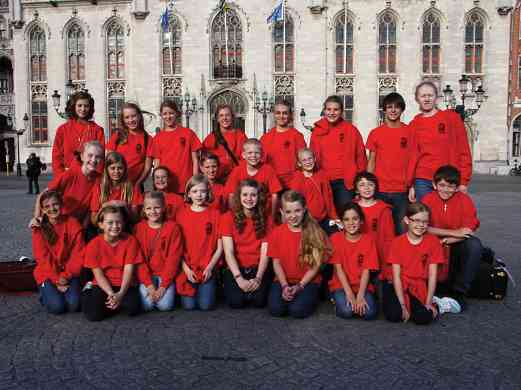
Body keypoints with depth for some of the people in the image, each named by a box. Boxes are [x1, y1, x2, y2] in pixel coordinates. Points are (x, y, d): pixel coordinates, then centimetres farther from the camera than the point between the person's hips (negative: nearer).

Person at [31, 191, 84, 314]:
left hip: (69, 273, 0)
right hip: (48, 275, 0)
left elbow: (78, 254, -5)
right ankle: (46, 293, 13)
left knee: (74, 304, -20)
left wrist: (66, 276, -13)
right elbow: (43, 258, -7)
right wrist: (57, 281, -13)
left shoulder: (72, 224, -4)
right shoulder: (39, 229, -4)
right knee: (56, 306, -19)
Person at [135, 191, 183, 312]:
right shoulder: (139, 228, -1)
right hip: (146, 274, 1)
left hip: (166, 274, -1)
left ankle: (168, 290, 14)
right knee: (147, 305, -17)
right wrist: (149, 284, -12)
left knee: (165, 305, -18)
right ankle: (148, 288, 14)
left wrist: (163, 285, -13)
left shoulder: (173, 227, -7)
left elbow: (173, 257, -9)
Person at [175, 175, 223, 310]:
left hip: (207, 268, 0)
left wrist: (210, 267, -8)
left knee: (206, 305, -12)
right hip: (187, 268, 0)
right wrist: (186, 269, -8)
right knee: (189, 305, -12)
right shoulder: (182, 215, 3)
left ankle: (207, 287, 19)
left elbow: (219, 247, 1)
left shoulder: (215, 214, 2)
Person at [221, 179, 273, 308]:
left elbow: (265, 253, -4)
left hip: (257, 268, 1)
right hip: (235, 268, -1)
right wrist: (239, 278, -20)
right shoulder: (228, 217, -3)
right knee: (236, 301, -24)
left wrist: (258, 278, -19)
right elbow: (228, 252, -10)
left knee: (259, 300, -23)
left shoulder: (265, 220, 3)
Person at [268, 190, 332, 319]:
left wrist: (299, 286, -15)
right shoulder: (276, 233, 0)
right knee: (276, 309, -22)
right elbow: (276, 263, 1)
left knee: (298, 310, -26)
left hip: (308, 281, -2)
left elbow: (316, 265, -7)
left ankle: (310, 296, 6)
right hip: (284, 280, 2)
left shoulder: (315, 233, -7)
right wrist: (285, 286, -12)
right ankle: (286, 293, 9)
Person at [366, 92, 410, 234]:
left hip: (402, 190, 0)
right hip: (380, 190, 1)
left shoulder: (409, 132, 3)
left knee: (402, 229, 2)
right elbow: (371, 161, 8)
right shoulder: (375, 133, 5)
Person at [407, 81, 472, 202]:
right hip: (422, 181, 1)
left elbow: (464, 150, 2)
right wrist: (411, 184, 4)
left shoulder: (451, 117, 3)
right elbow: (412, 155, 8)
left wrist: (463, 180, -4)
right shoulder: (414, 124, 8)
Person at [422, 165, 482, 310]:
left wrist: (444, 241, -25)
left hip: (456, 247, 1)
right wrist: (453, 232, -22)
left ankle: (458, 293, -17)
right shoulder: (428, 199, -7)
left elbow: (468, 231, -14)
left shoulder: (465, 200, -7)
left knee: (474, 244, -30)